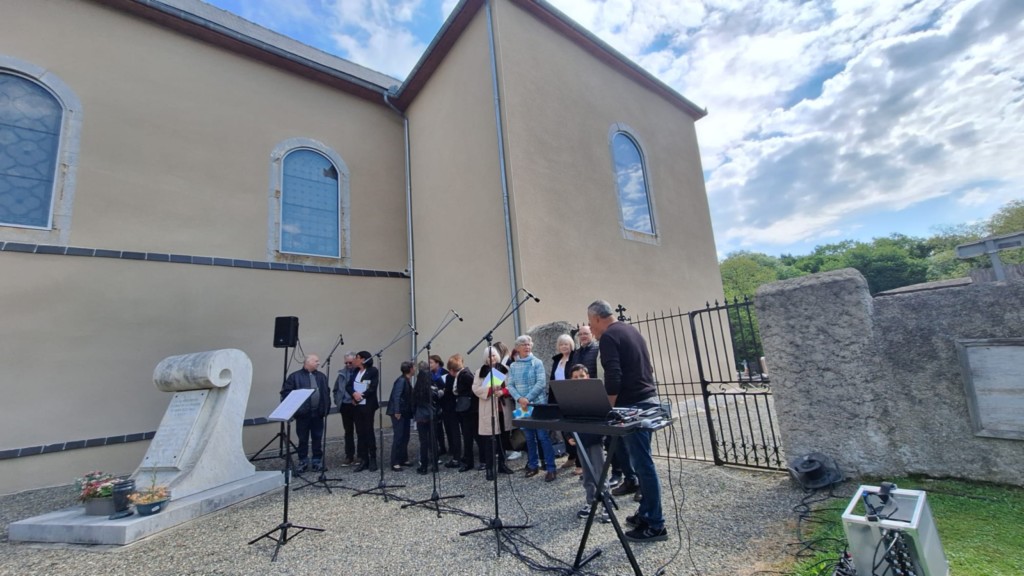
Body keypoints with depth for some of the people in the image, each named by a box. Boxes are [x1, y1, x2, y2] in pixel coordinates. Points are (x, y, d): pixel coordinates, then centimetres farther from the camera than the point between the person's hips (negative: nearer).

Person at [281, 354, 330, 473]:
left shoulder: (322, 376, 10)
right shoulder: (295, 376, -2)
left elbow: (327, 393, 11)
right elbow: (286, 392, -4)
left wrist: (326, 408, 3)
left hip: (318, 413, 3)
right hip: (303, 413, -3)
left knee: (318, 438, 9)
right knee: (303, 439, 8)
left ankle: (317, 461, 21)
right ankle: (303, 462, 21)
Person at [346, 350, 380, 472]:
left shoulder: (373, 370, -7)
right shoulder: (356, 371, 13)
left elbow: (373, 388, -14)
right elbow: (348, 386, 5)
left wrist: (361, 396, -15)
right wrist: (354, 393, -14)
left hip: (368, 405, -6)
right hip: (357, 406, 6)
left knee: (369, 431, -1)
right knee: (360, 432, 8)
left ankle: (373, 459, 9)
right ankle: (363, 460, 16)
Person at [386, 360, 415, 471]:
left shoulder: (408, 380, 11)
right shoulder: (401, 380, -15)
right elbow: (396, 396, -21)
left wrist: (410, 412, 13)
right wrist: (397, 412, -23)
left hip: (405, 412, 9)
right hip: (399, 412, -9)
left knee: (405, 437, 12)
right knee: (399, 437, -7)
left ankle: (403, 459, 21)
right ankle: (395, 463, 0)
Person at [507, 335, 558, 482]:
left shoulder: (537, 362, -5)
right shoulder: (513, 366, 6)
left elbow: (541, 383, -12)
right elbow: (510, 385, 3)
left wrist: (528, 399, -17)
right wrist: (519, 399, -14)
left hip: (538, 404, -4)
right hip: (522, 406, 4)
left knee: (543, 436, -3)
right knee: (529, 437, 13)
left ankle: (551, 468, 5)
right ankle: (533, 465, 25)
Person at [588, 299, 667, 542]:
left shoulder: (608, 337, -13)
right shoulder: (632, 330, 15)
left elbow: (613, 378, -21)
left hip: (633, 405, -10)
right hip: (649, 399, 10)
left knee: (643, 464, -1)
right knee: (642, 461, 16)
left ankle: (655, 525, 8)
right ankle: (646, 513, 26)